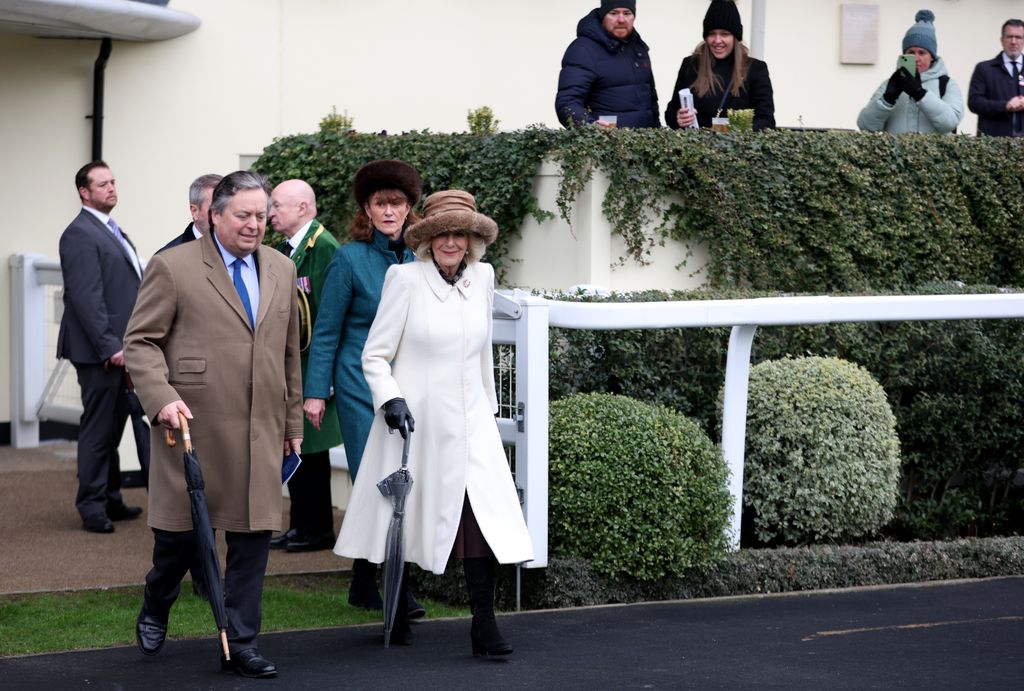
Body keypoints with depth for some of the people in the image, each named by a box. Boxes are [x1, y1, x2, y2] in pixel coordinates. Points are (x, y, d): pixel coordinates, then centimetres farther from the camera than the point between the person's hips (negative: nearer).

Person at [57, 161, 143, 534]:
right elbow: (86, 298, -19)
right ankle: (92, 506, 1)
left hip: (117, 347, 9)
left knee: (113, 426, 14)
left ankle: (110, 499, 21)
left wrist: (122, 344, 15)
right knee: (98, 428, -5)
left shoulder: (112, 232, 18)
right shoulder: (80, 234, -12)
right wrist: (109, 346, -22)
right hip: (98, 350, -9)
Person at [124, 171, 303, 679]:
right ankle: (154, 612, 36)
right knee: (180, 531, 7)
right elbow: (140, 341, -5)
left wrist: (293, 421, 19)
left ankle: (240, 645, 11)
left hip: (260, 431, 4)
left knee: (254, 537, 2)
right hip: (193, 426, -4)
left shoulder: (281, 270, 13)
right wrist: (162, 398, -19)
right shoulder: (173, 267, -4)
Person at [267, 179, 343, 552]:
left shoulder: (323, 247, -15)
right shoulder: (284, 248, 13)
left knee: (309, 449, -2)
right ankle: (301, 525, 21)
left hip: (310, 367, -9)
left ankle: (317, 529, 8)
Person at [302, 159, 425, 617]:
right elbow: (326, 332, 0)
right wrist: (315, 391, -4)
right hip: (362, 385, -4)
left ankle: (365, 584, 17)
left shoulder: (418, 259, 8)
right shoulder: (350, 259, -3)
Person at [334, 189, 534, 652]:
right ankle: (397, 614, 26)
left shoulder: (482, 277, 7)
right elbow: (374, 354, -4)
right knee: (404, 516, 7)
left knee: (483, 518, -10)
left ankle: (484, 626, -9)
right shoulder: (405, 279, -7)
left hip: (469, 422, 3)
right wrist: (390, 399, -18)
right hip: (414, 421, -3)